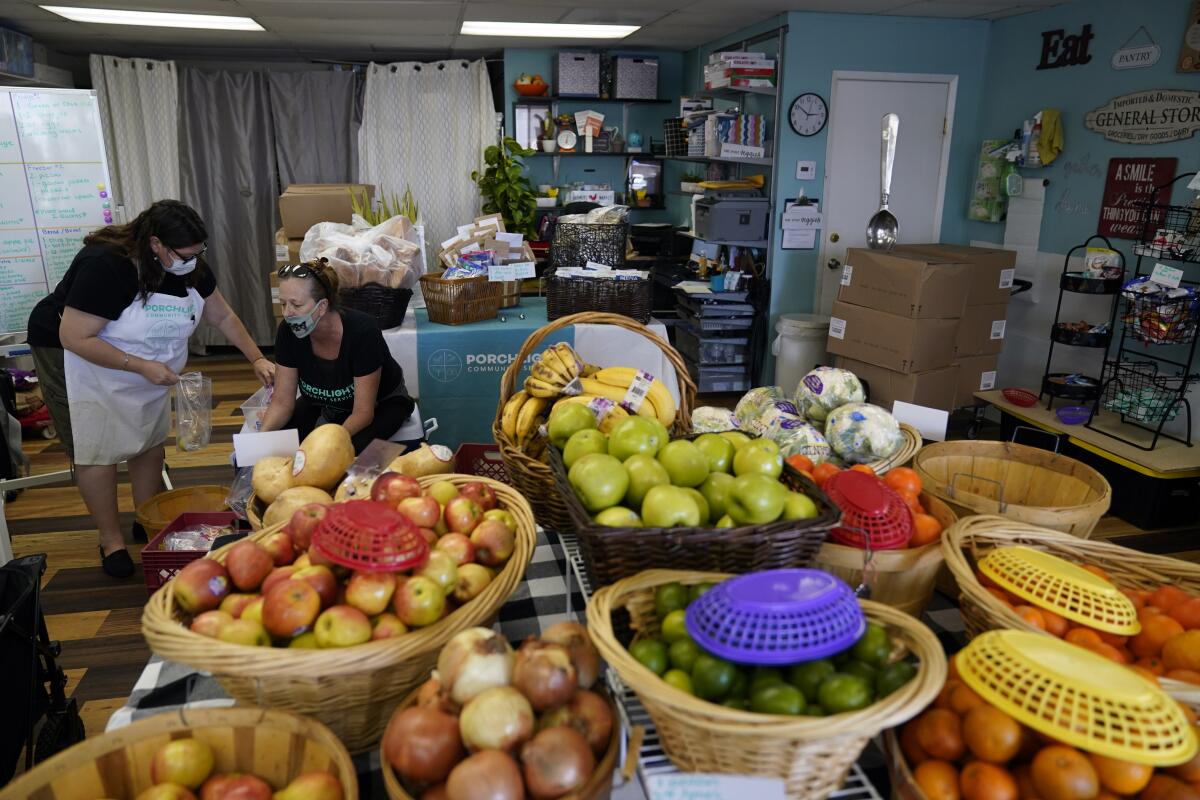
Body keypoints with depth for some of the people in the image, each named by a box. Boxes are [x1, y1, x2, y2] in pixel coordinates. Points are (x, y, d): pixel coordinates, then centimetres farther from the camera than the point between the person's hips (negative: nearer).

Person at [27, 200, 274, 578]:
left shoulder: (190, 266, -12)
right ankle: (111, 540, 12)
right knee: (98, 451, -1)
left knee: (150, 442, 9)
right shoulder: (105, 266, -32)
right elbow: (74, 338, -31)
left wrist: (256, 358, -10)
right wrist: (141, 366, -32)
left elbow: (223, 316, 0)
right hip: (78, 359, -6)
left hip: (148, 365, 7)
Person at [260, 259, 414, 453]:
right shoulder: (288, 331, -19)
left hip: (380, 403, -4)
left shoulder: (362, 331, -33)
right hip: (324, 404, 4)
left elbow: (363, 412, -31)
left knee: (354, 445, -35)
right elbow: (282, 401, -14)